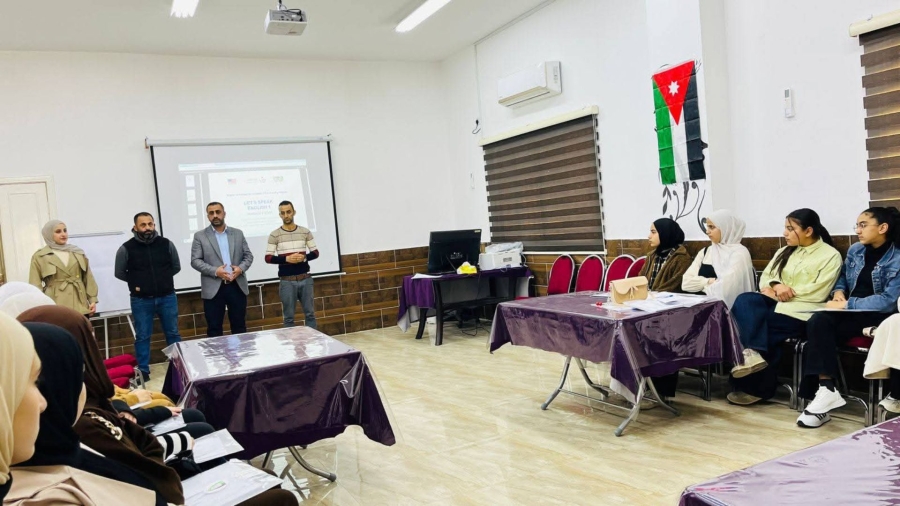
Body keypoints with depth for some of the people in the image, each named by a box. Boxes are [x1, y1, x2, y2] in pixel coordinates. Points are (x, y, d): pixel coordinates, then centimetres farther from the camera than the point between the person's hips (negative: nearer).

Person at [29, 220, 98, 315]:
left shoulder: (78, 253, 15)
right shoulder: (39, 257, 4)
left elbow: (88, 278, 13)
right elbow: (36, 286, 1)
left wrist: (92, 300, 6)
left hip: (80, 306, 4)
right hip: (56, 307, -3)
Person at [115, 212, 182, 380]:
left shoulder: (166, 244, -2)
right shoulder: (127, 248, -7)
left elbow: (176, 267, 11)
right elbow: (119, 273, 5)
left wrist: (163, 278, 4)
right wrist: (136, 282, 1)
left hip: (167, 297, 2)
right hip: (141, 300, -1)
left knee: (173, 333, 11)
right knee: (142, 336, 8)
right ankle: (143, 371, 18)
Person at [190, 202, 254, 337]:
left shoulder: (238, 233, 11)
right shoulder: (200, 236, 4)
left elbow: (248, 255, 10)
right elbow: (195, 261, -3)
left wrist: (241, 268, -11)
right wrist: (215, 271, -17)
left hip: (237, 286, 2)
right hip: (213, 288, -2)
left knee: (239, 326, 9)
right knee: (214, 328, 3)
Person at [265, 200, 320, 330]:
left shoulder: (305, 232, 4)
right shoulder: (274, 235, -2)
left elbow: (315, 253, 8)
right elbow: (268, 258, -3)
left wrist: (304, 257, -13)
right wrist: (286, 259, -17)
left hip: (305, 279, 2)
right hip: (287, 281, -2)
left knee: (310, 313, 9)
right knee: (289, 317, 5)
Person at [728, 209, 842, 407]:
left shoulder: (830, 255, 2)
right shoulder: (784, 252, 21)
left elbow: (818, 293, -10)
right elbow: (764, 278, 13)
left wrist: (787, 291, -11)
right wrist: (775, 286, -9)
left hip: (800, 310, -6)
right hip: (776, 303, 6)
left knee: (753, 322, -25)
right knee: (745, 300, -26)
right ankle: (751, 354, -35)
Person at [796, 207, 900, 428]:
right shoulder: (855, 250, 12)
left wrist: (846, 304, -19)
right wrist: (839, 291, 3)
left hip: (877, 316, -6)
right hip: (851, 311, 6)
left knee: (820, 327, -30)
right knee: (818, 322, -28)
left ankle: (824, 390, -26)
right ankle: (824, 390, -34)